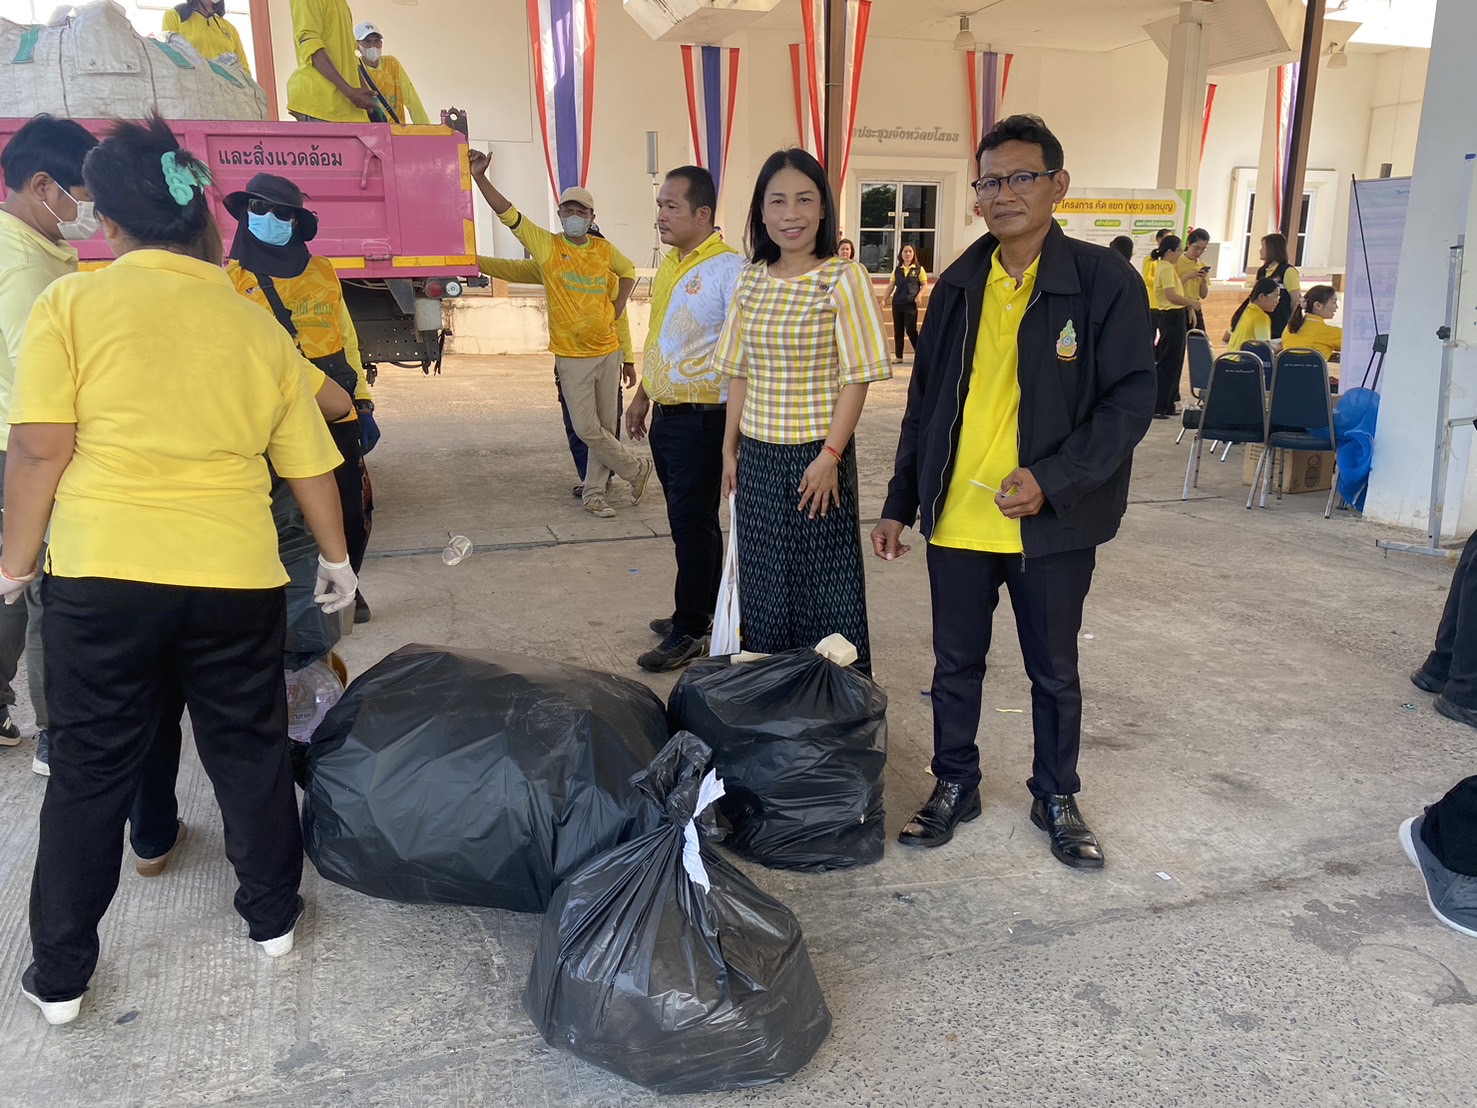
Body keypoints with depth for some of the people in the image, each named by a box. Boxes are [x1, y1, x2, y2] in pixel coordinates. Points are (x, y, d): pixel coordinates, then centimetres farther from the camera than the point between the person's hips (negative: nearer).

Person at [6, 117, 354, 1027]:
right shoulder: (258, 327, 5)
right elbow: (311, 466, 8)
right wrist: (336, 558, 21)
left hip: (101, 577, -1)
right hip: (237, 578, 2)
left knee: (91, 772, 13)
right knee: (250, 752, 18)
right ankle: (274, 918, 33)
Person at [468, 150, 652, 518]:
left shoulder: (605, 249, 4)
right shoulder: (547, 245, -4)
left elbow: (628, 271, 24)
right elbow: (508, 213, -12)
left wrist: (617, 308, 11)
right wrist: (479, 176, -21)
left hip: (607, 350, 3)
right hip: (571, 355, -3)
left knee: (606, 426, 7)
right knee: (586, 428, -6)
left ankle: (594, 492, 19)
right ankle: (638, 468, 15)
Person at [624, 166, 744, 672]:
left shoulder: (728, 268, -16)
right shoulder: (669, 263, 12)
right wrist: (642, 395, 23)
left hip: (702, 417, -8)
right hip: (666, 415, 8)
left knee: (693, 524, -1)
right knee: (690, 520, 16)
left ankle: (690, 630, 9)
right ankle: (700, 611, 29)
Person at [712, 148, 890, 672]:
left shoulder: (844, 278, -8)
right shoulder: (750, 279, 7)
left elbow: (857, 377, -11)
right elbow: (740, 373, 12)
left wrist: (829, 455, -17)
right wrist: (730, 449, 10)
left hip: (817, 456, -5)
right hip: (756, 457, 5)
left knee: (824, 589, 4)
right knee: (763, 587, 13)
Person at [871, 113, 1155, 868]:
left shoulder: (1103, 281, -7)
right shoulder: (959, 286, 6)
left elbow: (1133, 397, -9)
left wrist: (1052, 480, -21)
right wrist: (899, 505, 10)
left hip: (1050, 525, -3)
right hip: (956, 520, 3)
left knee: (1054, 672, 14)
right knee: (955, 663, 14)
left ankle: (1056, 799, 34)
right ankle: (954, 786, 34)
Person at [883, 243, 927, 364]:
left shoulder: (919, 269, 2)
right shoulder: (897, 270, 10)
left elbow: (924, 284, 3)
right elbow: (890, 286, 11)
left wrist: (919, 295, -12)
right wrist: (884, 300, 5)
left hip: (911, 303, -4)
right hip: (897, 303, 4)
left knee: (911, 329, -9)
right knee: (897, 330, 5)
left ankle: (919, 354, 3)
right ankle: (899, 357, 12)